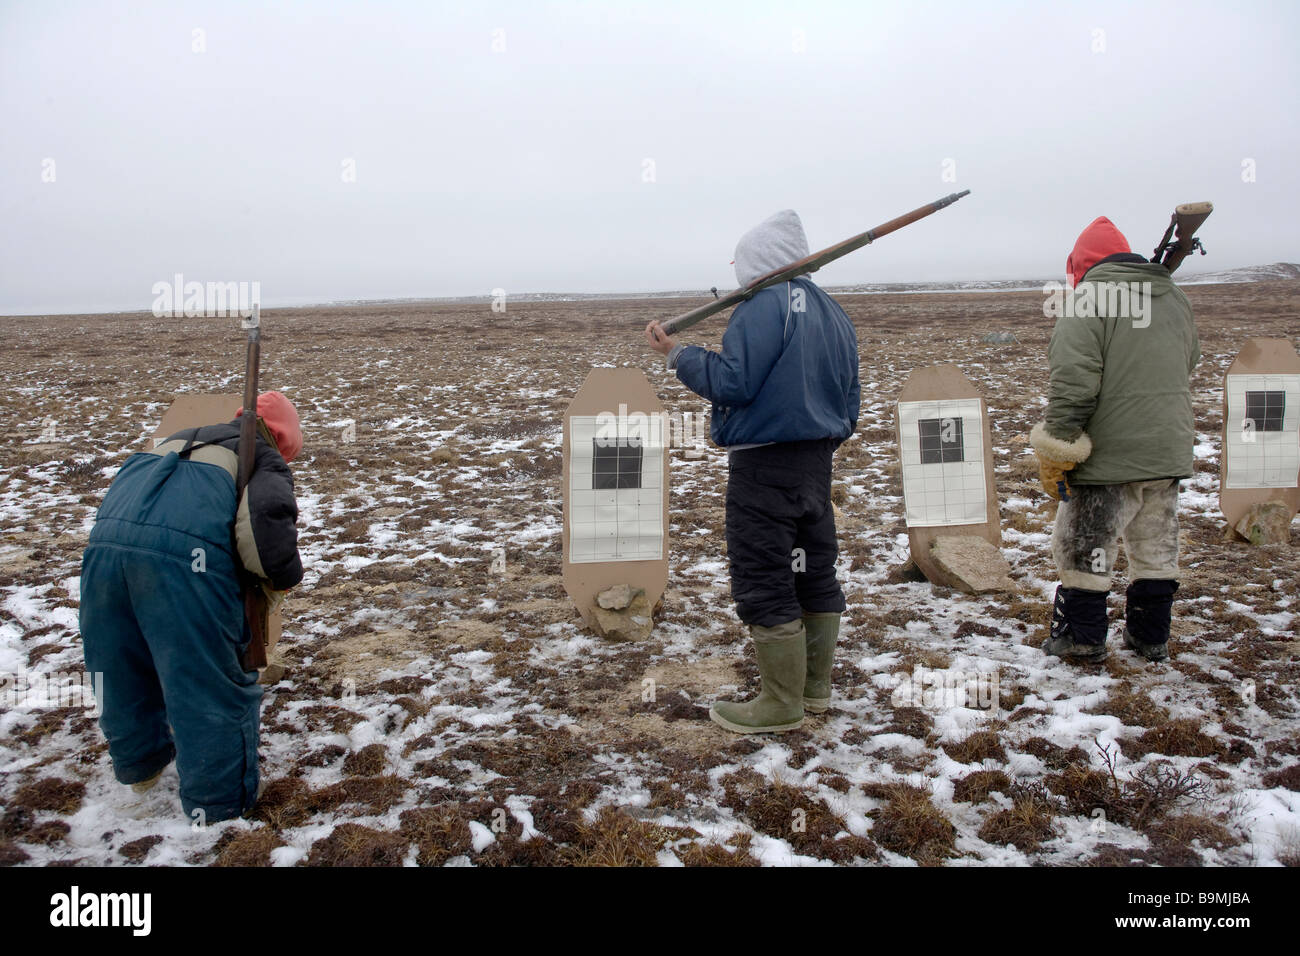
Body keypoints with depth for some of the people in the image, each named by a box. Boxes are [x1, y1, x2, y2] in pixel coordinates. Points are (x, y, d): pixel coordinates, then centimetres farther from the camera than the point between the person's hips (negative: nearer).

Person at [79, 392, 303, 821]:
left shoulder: (179, 439, 36)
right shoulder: (268, 458, 17)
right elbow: (268, 512, -5)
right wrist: (282, 575, 10)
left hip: (108, 536, 7)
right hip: (188, 551, -6)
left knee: (122, 666, 26)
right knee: (210, 678, 7)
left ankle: (139, 764, 49)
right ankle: (219, 804, 17)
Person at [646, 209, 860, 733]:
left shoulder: (765, 304, -14)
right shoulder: (833, 312, 13)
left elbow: (731, 382, -21)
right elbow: (849, 400, 16)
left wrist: (678, 354, -9)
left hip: (764, 465, -9)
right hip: (816, 463, 9)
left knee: (763, 583, -1)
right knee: (815, 573, 16)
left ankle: (782, 703, 6)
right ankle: (816, 685, 28)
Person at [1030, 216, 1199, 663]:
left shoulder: (1087, 303, -13)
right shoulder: (1175, 298, 11)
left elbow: (1072, 387, -20)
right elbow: (1186, 363, 25)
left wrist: (1055, 453, -16)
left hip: (1108, 457, -7)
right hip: (1168, 451, 7)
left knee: (1082, 546, 6)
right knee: (1155, 548, 17)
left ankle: (1081, 638, 14)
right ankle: (1151, 638, 26)